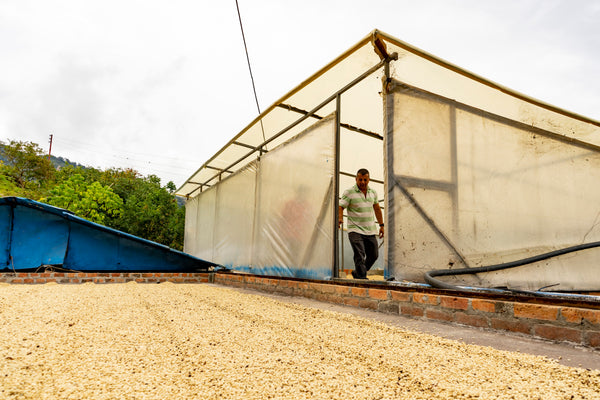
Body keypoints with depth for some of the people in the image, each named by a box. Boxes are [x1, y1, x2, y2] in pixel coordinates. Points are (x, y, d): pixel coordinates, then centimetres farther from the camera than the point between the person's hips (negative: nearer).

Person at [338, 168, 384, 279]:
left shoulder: (373, 192, 11)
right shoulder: (349, 193, -5)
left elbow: (377, 209, 22)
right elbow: (340, 207, -8)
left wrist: (381, 225, 21)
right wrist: (340, 219, -29)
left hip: (370, 231, 6)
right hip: (355, 230, -6)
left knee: (374, 255, 10)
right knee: (360, 256, -15)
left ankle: (357, 273, 28)